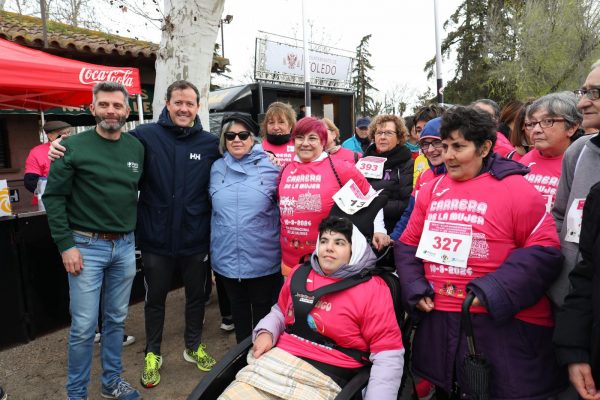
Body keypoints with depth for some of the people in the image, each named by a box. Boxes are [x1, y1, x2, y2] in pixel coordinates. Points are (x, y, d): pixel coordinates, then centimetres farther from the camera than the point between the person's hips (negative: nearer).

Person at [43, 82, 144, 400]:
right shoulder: (74, 147, -8)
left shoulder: (137, 148, 4)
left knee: (117, 319, 15)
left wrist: (134, 232, 10)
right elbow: (53, 197, -7)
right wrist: (65, 245, -11)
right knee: (83, 327, 3)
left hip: (125, 245, 4)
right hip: (86, 246, -4)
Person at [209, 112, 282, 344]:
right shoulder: (217, 168, 4)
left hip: (264, 260, -3)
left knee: (263, 312, 14)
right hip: (227, 259, 4)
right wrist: (213, 250, 15)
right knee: (238, 309, 20)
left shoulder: (271, 166, -7)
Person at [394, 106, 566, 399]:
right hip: (437, 321, 5)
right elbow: (408, 244, 13)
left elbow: (544, 252, -9)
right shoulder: (431, 190, 7)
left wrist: (491, 294, -18)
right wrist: (415, 290, -1)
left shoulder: (516, 189, -7)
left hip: (504, 325, -4)